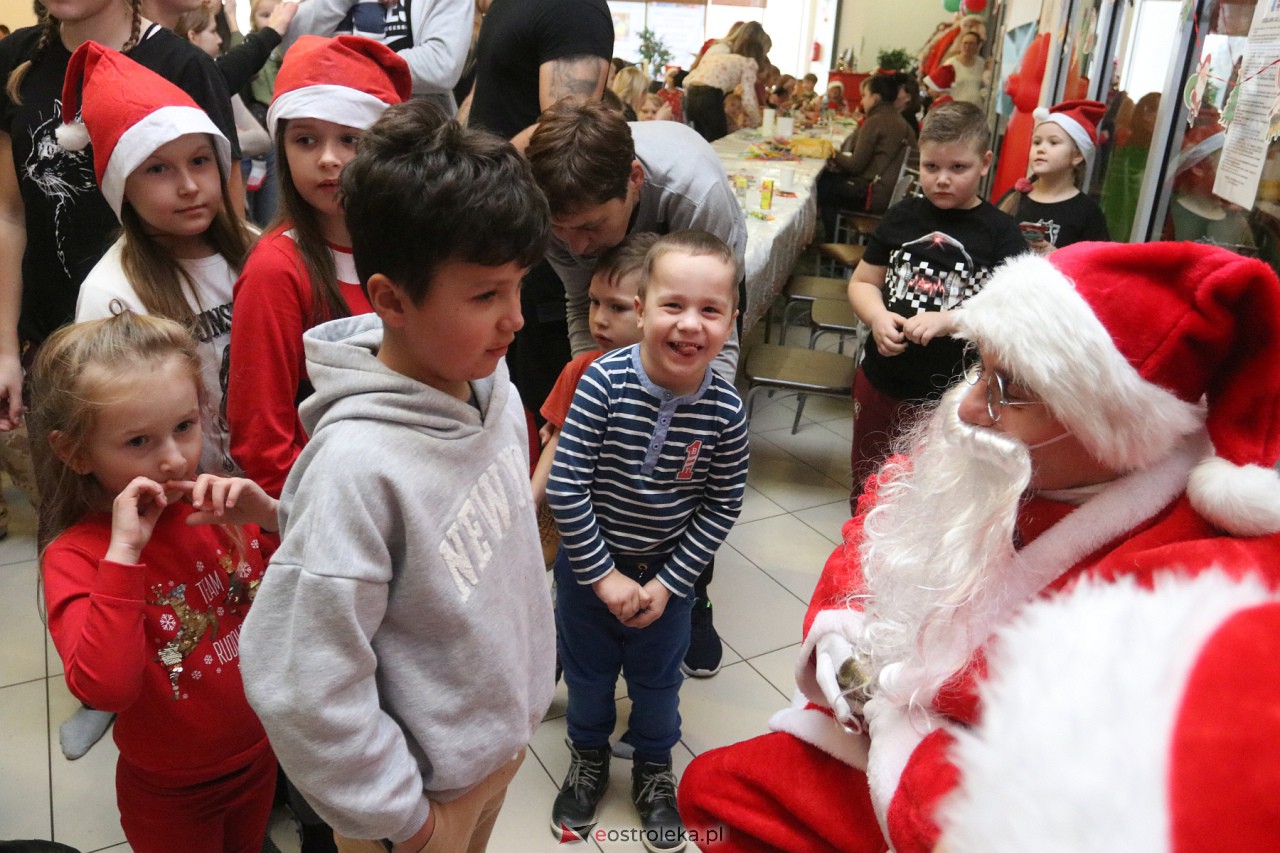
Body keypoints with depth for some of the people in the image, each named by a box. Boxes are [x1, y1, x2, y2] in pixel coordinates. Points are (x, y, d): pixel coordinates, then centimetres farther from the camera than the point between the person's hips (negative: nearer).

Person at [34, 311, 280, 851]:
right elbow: (104, 688, -36)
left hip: (259, 757, 3)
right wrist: (123, 552, -38)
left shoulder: (219, 507, -12)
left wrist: (271, 517, -27)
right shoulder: (73, 557, -22)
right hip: (170, 793, -3)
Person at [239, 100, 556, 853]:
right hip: (427, 782, -6)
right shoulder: (359, 465, -33)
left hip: (507, 729, 6)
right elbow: (307, 687, -27)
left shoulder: (492, 386, -11)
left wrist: (524, 685, 12)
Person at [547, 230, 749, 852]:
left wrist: (668, 583, -11)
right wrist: (603, 575, -18)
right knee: (587, 671, 22)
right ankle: (588, 757, 52)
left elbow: (722, 507, -9)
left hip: (668, 573, 1)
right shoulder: (604, 381, -26)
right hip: (588, 566, 0)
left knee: (657, 679, 22)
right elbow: (565, 487, -22)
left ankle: (654, 770, 50)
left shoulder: (725, 411, -20)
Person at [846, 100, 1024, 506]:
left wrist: (948, 321, -27)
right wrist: (877, 317, -12)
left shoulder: (1000, 232, -7)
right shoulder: (902, 217, 4)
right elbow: (863, 282, 9)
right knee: (866, 489, 20)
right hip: (880, 384, 4)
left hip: (953, 395, -3)